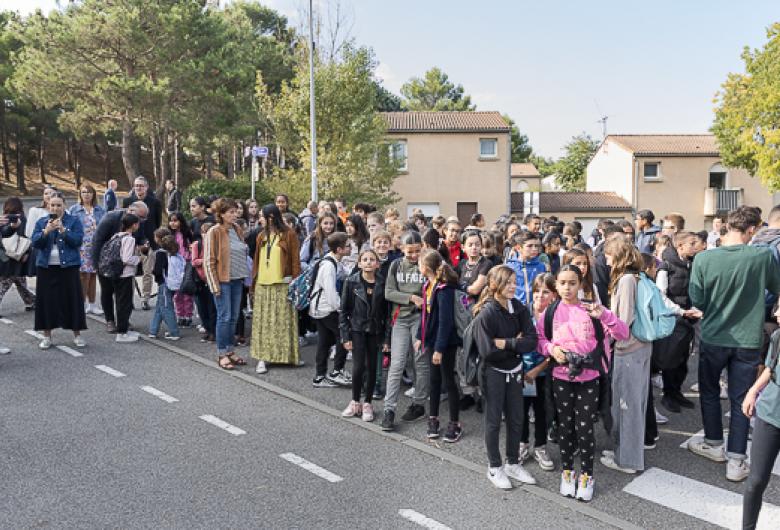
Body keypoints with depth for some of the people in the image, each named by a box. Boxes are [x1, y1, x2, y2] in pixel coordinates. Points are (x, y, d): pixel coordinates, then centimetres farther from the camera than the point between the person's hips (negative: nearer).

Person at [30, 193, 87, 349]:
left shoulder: (74, 221, 2)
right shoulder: (41, 222, 9)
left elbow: (78, 241, -9)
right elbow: (35, 242, -1)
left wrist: (62, 229, -20)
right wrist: (46, 231, -17)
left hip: (69, 266, -2)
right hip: (46, 267, 2)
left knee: (72, 299, -1)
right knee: (47, 300, 4)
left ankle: (77, 334, 8)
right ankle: (47, 335, 14)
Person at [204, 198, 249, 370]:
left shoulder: (237, 230, 9)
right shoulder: (214, 232, -9)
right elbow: (209, 261, -9)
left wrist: (244, 275, 11)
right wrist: (215, 285, -13)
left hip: (237, 280, 6)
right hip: (223, 280, -6)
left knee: (234, 317, 10)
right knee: (224, 317, -2)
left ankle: (231, 351, 21)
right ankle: (222, 355, 8)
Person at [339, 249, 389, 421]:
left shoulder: (382, 284, -3)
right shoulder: (351, 282, -6)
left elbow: (386, 312, 1)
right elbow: (343, 310, -2)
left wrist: (386, 338, -2)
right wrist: (345, 336, -7)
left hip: (375, 331, 2)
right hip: (357, 330, -1)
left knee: (372, 367, 7)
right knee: (358, 367, -8)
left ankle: (367, 404, 22)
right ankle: (355, 402, 14)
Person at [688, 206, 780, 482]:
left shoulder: (703, 259, -14)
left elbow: (696, 300, -6)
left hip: (713, 338, 0)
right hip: (748, 340, 0)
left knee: (709, 392, 20)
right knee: (740, 400, 10)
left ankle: (714, 444, 34)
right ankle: (736, 461, 14)